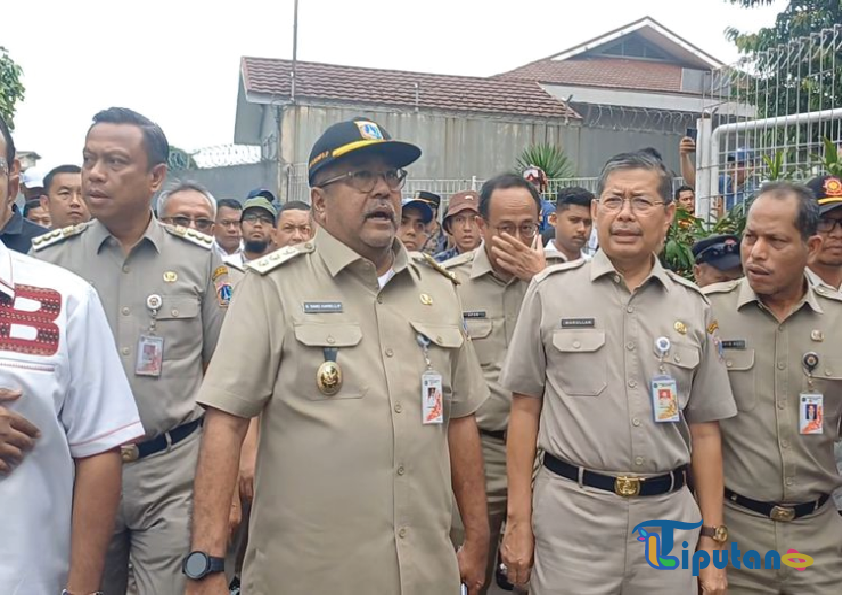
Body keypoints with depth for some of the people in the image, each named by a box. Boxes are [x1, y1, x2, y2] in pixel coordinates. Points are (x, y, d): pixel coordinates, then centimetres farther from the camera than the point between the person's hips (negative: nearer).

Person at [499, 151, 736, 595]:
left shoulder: (692, 307, 4)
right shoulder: (551, 291, -3)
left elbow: (704, 429, 8)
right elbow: (525, 408, 0)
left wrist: (713, 539, 5)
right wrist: (518, 521, -2)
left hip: (668, 518, 3)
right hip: (570, 514, -2)